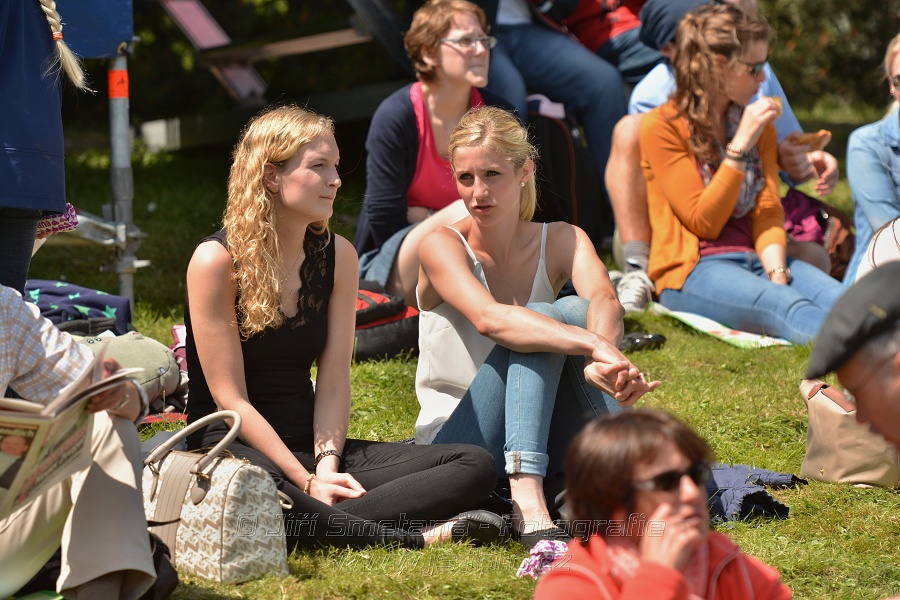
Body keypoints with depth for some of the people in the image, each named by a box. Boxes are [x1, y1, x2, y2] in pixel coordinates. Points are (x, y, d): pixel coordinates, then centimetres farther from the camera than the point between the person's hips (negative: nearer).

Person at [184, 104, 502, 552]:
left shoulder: (337, 256, 6)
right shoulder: (217, 260, -11)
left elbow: (334, 380, 3)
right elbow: (230, 398, -14)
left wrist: (328, 463, -15)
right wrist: (308, 483, -20)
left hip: (310, 445, 7)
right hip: (233, 445, -6)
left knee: (476, 466, -12)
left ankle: (322, 526, -29)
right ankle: (411, 539, -31)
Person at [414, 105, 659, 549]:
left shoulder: (561, 241, 0)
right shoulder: (442, 246, -10)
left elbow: (604, 301, -23)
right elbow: (488, 319, -32)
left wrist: (601, 358, -47)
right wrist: (595, 346, -47)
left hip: (543, 453, 3)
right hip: (457, 444, -3)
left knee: (575, 312, -21)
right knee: (545, 319, -27)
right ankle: (529, 510, -44)